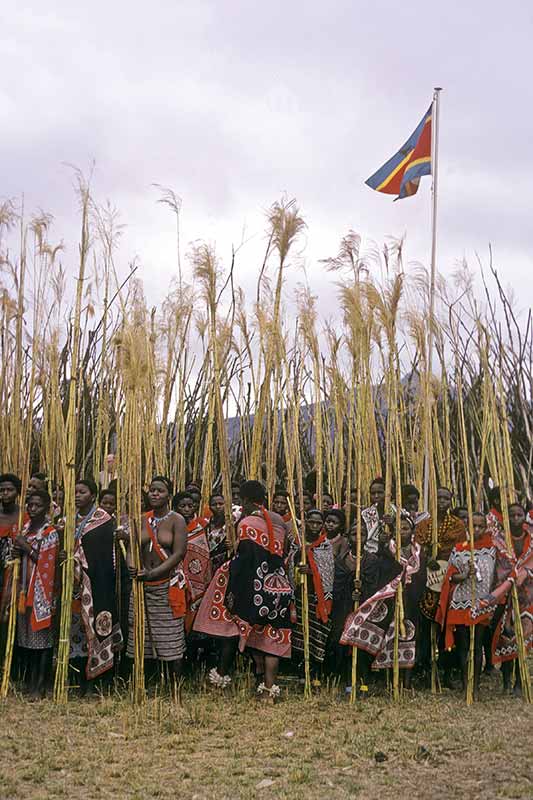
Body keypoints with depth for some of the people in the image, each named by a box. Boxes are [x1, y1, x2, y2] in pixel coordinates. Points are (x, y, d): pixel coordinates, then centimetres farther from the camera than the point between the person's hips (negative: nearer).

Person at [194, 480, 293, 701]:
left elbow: (242, 561, -16)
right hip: (278, 588, 6)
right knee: (272, 636, 8)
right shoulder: (279, 521, 8)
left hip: (255, 589, -6)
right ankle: (269, 686, 7)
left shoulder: (247, 524, -12)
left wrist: (232, 592, -14)